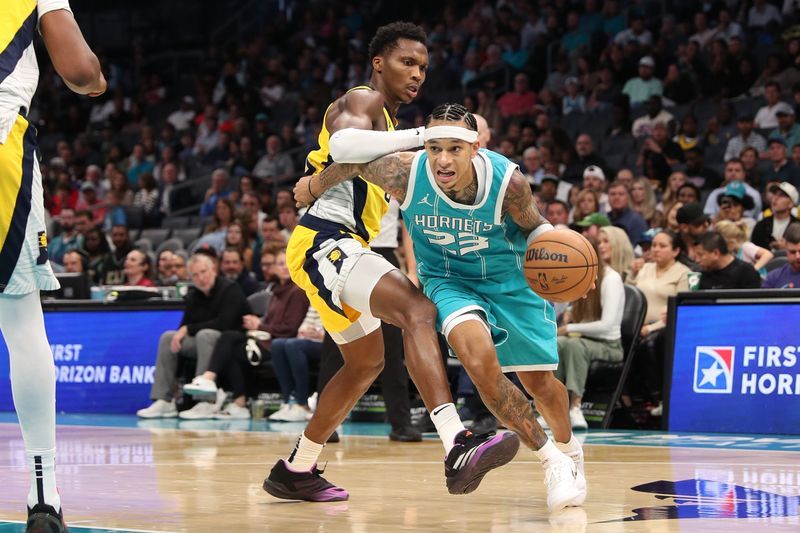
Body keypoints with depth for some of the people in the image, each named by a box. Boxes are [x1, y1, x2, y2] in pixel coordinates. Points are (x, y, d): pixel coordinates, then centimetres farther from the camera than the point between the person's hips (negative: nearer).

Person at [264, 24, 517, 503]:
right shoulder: (363, 101, -6)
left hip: (338, 249, 11)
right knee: (418, 309, -31)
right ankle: (458, 449, -49)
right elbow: (343, 144, -29)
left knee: (366, 363, 24)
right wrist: (422, 135, -30)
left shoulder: (386, 121, 26)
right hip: (325, 243, -11)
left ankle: (296, 471, 35)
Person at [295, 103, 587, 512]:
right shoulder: (403, 172, -29)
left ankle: (570, 451, 46)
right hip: (449, 281, 0)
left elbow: (533, 226, -8)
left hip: (511, 281, 0)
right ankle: (551, 461, -11)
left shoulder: (507, 181, -28)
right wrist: (313, 186, 9)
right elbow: (352, 164, -7)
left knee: (539, 382, 11)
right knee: (480, 360, -28)